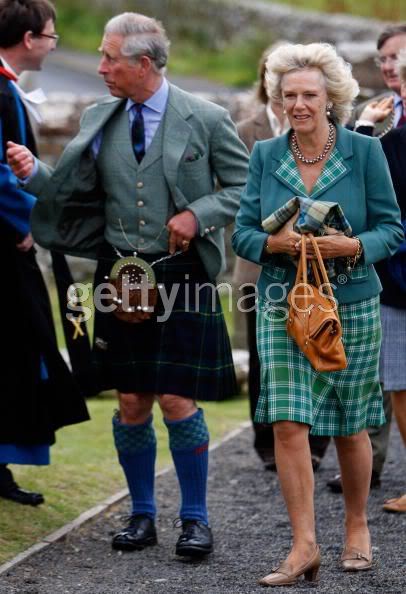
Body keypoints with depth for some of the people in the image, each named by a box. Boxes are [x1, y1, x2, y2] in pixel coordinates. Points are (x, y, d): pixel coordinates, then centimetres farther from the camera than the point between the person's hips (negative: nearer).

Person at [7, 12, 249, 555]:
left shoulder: (206, 120, -3)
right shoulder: (99, 120, 8)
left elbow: (246, 186, 3)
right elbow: (72, 190, 8)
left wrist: (198, 215, -11)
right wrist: (34, 173, -11)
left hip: (182, 277, -4)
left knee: (177, 401, -5)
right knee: (130, 403, 7)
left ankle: (195, 518, 10)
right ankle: (142, 515, 22)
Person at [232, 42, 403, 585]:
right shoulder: (265, 156, 4)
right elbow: (243, 232, 4)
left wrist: (350, 247, -20)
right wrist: (276, 243, -18)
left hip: (351, 306, -1)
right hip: (283, 306, 1)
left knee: (350, 428, 9)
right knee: (288, 423, -11)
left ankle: (357, 529, 30)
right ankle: (304, 546, -7)